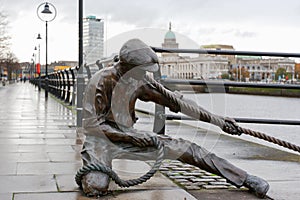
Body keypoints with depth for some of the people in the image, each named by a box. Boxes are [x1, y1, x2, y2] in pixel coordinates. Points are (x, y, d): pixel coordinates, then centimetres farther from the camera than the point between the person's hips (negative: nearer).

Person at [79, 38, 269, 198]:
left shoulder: (139, 82, 1)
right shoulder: (102, 81, -18)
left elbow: (176, 103, 5)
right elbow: (91, 123, -18)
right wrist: (132, 137, -23)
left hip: (127, 134, 5)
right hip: (101, 137, -5)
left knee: (183, 148, -7)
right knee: (96, 187, -34)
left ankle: (244, 178, -2)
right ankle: (88, 173, 5)